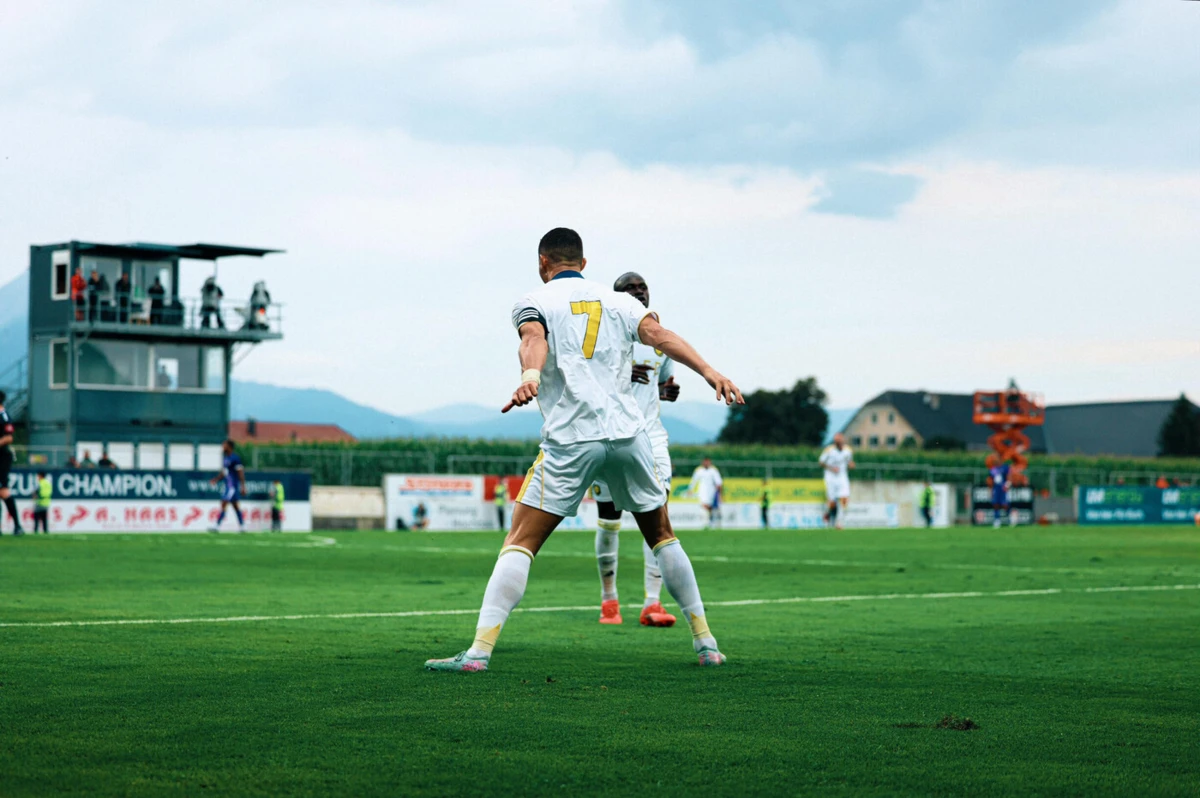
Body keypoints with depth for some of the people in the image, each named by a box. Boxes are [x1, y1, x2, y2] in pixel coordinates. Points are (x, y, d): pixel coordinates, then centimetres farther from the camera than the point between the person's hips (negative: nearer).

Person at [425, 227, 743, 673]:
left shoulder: (533, 303, 9)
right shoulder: (619, 302, 18)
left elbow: (534, 340, -13)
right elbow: (659, 335, 1)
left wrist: (530, 377, -33)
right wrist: (709, 372, -11)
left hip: (569, 440, -3)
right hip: (628, 435, 3)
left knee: (520, 542, -3)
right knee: (662, 535, 20)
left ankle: (480, 649, -16)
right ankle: (705, 642, 21)